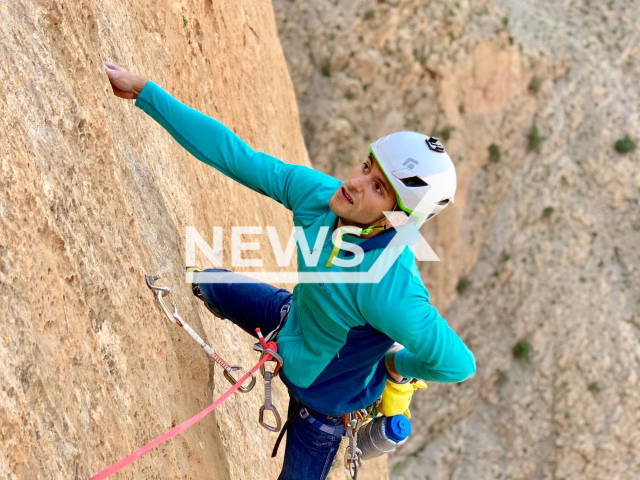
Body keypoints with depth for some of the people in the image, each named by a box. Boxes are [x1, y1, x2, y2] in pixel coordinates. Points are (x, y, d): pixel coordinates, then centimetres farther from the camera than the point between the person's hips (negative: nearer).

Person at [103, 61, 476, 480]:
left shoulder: (391, 290, -45)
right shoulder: (318, 194, -27)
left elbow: (460, 363, -36)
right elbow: (233, 153, -23)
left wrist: (397, 364, -16)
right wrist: (144, 91, -24)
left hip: (325, 391, -6)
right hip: (294, 317, 6)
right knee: (209, 283, 22)